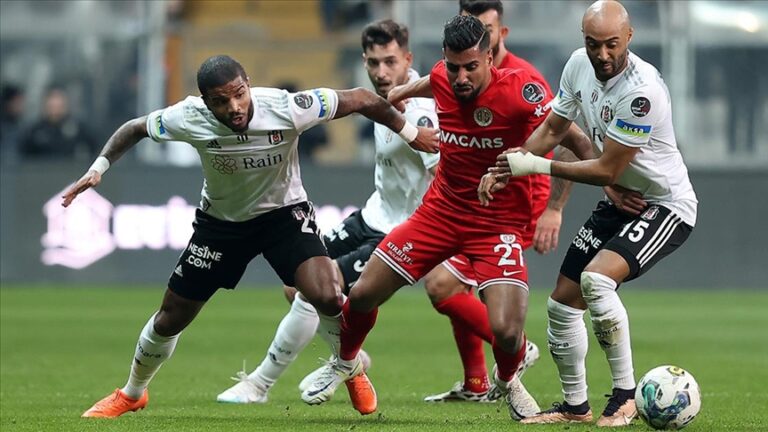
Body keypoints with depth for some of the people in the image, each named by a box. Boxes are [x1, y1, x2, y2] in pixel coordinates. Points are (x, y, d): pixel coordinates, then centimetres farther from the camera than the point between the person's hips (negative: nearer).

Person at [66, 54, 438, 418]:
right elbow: (134, 129, -5)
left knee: (325, 297, -26)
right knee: (170, 319, 7)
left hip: (284, 212, -2)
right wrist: (98, 168, -17)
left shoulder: (286, 109, -32)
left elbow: (361, 99, -19)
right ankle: (131, 395, 36)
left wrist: (410, 133, -7)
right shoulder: (190, 119, -27)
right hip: (220, 220, 2)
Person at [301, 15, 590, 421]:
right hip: (441, 209, 5)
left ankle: (508, 381, 18)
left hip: (497, 223, -5)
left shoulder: (520, 90, -25)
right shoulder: (443, 78, -8)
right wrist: (399, 94, 36)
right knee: (362, 294, 6)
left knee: (506, 330, -21)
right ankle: (346, 362, 40)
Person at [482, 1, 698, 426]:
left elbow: (607, 170, -23)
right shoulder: (579, 65, -5)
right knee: (562, 305, 8)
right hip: (619, 203, 8)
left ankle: (625, 396, -19)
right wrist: (503, 170, 0)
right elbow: (552, 128, 10)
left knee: (596, 279, -31)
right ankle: (575, 406, 27)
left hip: (665, 206, -8)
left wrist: (536, 166, -17)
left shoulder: (641, 92, -29)